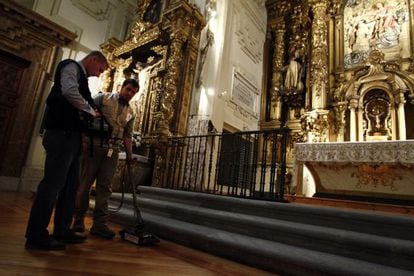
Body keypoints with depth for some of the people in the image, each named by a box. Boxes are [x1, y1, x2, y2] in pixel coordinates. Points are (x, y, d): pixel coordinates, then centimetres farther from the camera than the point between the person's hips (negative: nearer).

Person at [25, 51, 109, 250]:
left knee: (70, 185, 8)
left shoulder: (80, 76, 27)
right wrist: (91, 111, -9)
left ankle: (61, 230, 15)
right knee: (53, 182, -9)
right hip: (62, 133, -10)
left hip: (70, 135, 10)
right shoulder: (71, 66, 0)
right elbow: (69, 92, -21)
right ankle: (36, 234, -2)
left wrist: (89, 114, 12)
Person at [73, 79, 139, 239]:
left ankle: (99, 224, 5)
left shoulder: (131, 113, 17)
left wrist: (129, 155, 7)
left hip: (113, 151, 3)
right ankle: (78, 219, 16)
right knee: (84, 182, 2)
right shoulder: (103, 97, 7)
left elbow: (128, 136, 16)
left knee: (104, 186, 1)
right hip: (94, 145, -3)